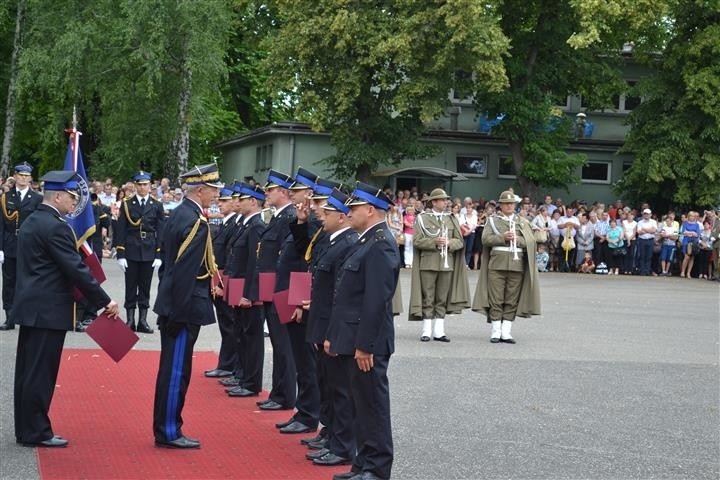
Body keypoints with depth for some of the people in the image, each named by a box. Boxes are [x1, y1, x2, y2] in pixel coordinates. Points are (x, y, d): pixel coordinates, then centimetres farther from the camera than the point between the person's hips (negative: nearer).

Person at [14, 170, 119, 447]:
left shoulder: (31, 222, 13)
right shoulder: (55, 227, -17)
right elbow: (76, 269, -19)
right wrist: (105, 302, -14)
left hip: (31, 307, 10)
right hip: (49, 310, -10)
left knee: (27, 371, 13)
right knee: (41, 373, -3)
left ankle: (25, 429, 21)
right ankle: (36, 432, 4)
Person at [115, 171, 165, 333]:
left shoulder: (157, 206, 5)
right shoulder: (127, 204, 2)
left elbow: (161, 232, 3)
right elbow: (120, 230, 0)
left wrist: (159, 255, -4)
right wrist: (120, 254, -7)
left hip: (149, 252, 1)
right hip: (131, 251, -1)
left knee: (145, 287, 6)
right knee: (131, 287, 4)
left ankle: (143, 320, 11)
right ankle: (130, 319, 10)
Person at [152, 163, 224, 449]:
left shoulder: (178, 214, 11)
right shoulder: (196, 222, -19)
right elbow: (186, 273, -22)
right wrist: (179, 311, -19)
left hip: (172, 304, 10)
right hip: (185, 307, -10)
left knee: (172, 369, 15)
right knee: (176, 371, -2)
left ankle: (166, 429, 23)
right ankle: (168, 433, 5)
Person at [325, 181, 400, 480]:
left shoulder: (380, 244, -17)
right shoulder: (367, 241, 15)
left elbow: (376, 300, -22)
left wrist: (364, 345, -22)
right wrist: (334, 336, 18)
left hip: (366, 344, -10)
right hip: (354, 341, 10)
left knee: (373, 406, -2)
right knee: (362, 405, 14)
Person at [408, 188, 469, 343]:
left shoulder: (451, 219, 14)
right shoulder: (422, 218, 3)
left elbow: (460, 241, 10)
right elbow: (417, 241, -5)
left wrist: (449, 243, -11)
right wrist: (434, 242, -17)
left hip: (447, 264, 3)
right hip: (428, 264, -3)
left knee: (442, 299, 5)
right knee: (427, 299, 0)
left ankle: (439, 331, 10)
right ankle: (426, 331, 5)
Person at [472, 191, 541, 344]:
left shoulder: (522, 222, 16)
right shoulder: (492, 220, 11)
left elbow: (531, 242, 6)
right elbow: (486, 239, -2)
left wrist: (517, 239, -10)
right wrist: (503, 238, -14)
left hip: (517, 265, 2)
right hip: (497, 265, -2)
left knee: (512, 301, 1)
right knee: (496, 300, -3)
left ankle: (506, 332, 5)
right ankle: (495, 332, 3)